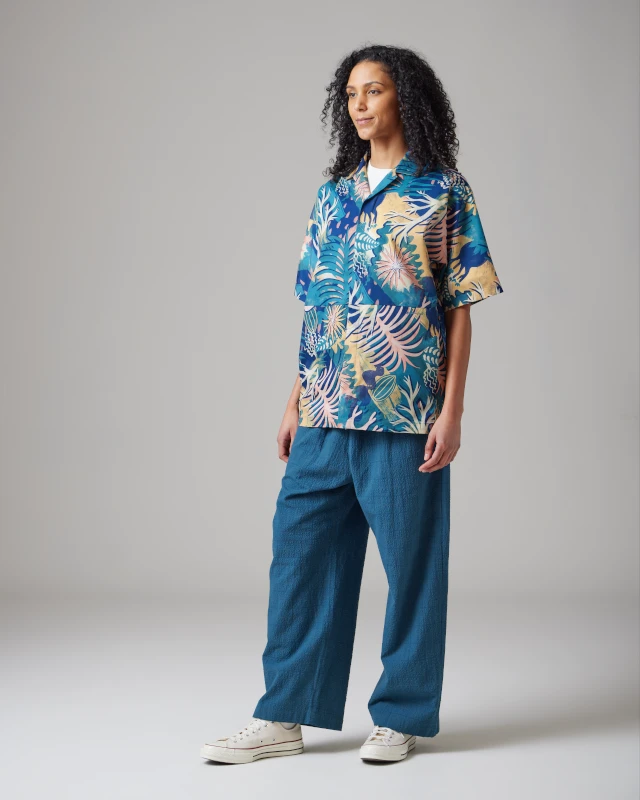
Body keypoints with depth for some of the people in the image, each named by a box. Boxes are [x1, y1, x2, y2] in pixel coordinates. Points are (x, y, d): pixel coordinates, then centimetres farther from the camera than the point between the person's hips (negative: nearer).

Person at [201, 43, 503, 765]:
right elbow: (315, 306, 16)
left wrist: (452, 410, -9)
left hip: (404, 414, -5)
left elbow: (460, 309, -2)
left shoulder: (443, 192, 1)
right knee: (301, 552, 5)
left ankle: (400, 717, 17)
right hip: (325, 413, 5)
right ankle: (283, 718, 14)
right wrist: (297, 402, 12)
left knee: (411, 562, 3)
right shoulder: (332, 195, 15)